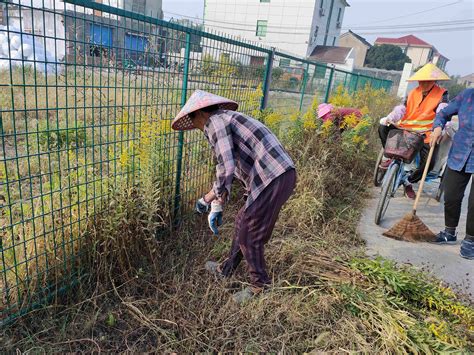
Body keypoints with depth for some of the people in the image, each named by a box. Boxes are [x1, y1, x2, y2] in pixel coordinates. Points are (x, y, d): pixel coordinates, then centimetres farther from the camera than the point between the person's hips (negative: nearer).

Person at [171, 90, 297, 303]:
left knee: (249, 235, 6)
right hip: (280, 175, 10)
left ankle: (260, 286, 26)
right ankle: (227, 269, 40)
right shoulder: (227, 120, 24)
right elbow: (225, 168, 26)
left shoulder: (215, 122, -7)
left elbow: (227, 169, -18)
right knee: (243, 223, 22)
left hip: (272, 179, -10)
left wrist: (208, 198, -2)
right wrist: (217, 207, 26)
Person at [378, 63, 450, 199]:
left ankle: (408, 181, 5)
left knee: (429, 162, -22)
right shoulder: (413, 93, 9)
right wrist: (389, 118, -24)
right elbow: (401, 109, -1)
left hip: (424, 134, -3)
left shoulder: (441, 94, -1)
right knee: (383, 128, -19)